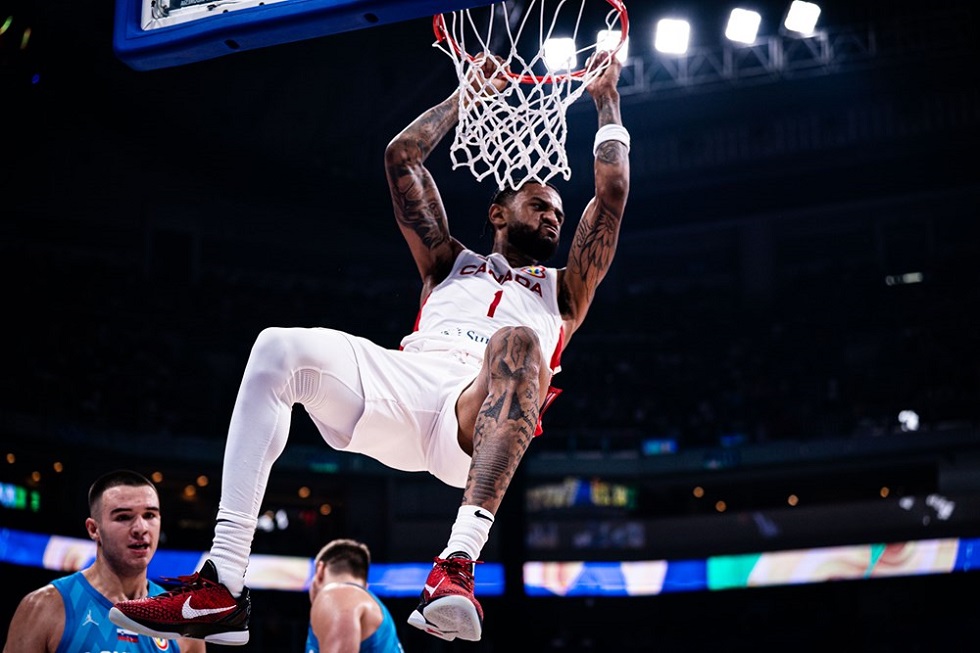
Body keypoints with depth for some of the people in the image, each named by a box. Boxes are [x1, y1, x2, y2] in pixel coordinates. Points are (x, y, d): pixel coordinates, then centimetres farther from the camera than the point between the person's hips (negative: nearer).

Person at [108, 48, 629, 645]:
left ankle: (459, 565, -52)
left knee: (517, 343, -37)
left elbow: (613, 194, 24)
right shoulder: (450, 264, 36)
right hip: (406, 381, 2)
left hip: (480, 416, -2)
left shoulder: (562, 292, 32)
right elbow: (401, 157, 32)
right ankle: (224, 585, -34)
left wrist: (607, 101, 33)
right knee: (280, 348, -25)